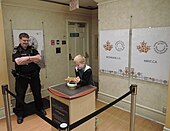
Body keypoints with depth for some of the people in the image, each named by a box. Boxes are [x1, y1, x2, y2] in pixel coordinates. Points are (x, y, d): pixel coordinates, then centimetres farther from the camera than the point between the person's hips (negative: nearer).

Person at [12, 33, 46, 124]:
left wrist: (27, 58, -15)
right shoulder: (16, 50, -2)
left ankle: (40, 108, 34)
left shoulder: (32, 49, 6)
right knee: (20, 95, 6)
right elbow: (18, 62, -18)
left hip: (34, 75, 2)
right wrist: (32, 59, -12)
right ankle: (19, 114, 24)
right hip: (21, 77, -2)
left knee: (37, 93, 13)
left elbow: (39, 58, -9)